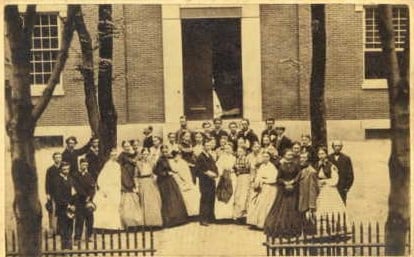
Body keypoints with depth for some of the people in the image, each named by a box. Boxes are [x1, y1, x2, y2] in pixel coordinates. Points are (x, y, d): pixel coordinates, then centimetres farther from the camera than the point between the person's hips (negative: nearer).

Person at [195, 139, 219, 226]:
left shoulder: (211, 157, 15)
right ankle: (203, 220, -4)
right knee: (205, 200, -8)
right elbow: (197, 170, -15)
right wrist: (207, 173, -20)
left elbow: (215, 168, 21)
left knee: (211, 200, 11)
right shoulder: (201, 157, -10)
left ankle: (210, 218, 20)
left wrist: (214, 173, 1)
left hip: (212, 181, 8)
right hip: (204, 182, -8)